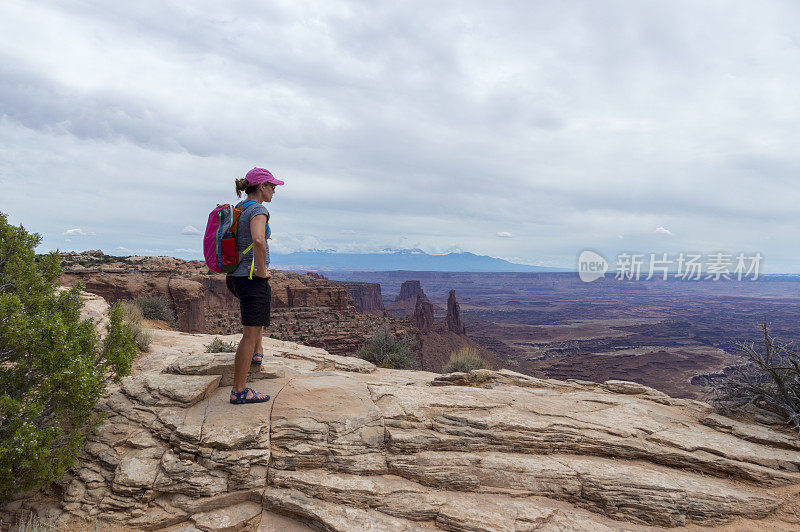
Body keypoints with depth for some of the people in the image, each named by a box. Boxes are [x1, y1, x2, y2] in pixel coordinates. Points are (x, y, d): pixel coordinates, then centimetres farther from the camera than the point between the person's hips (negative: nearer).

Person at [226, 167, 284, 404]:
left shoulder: (238, 208, 12)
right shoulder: (258, 210, -16)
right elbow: (258, 240, -34)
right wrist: (262, 270, -21)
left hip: (235, 277, 10)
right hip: (252, 279, -10)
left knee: (266, 298, 36)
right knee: (251, 333, -4)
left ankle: (257, 352, 41)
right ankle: (239, 391, 1)